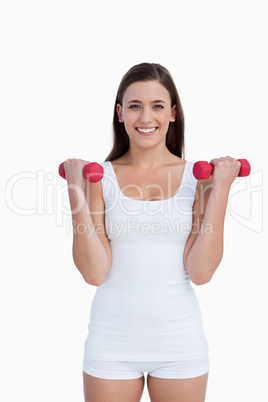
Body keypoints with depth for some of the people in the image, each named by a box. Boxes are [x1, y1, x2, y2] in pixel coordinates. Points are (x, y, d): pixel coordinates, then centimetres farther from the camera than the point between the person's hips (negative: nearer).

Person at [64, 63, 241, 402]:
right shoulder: (101, 177, -3)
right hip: (112, 339, 0)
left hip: (179, 341, 1)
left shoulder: (197, 176, -2)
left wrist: (220, 191, -11)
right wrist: (77, 194, -14)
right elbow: (94, 273, -10)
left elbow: (201, 271, -10)